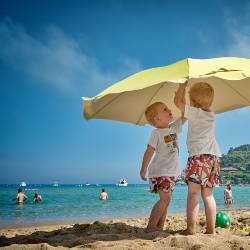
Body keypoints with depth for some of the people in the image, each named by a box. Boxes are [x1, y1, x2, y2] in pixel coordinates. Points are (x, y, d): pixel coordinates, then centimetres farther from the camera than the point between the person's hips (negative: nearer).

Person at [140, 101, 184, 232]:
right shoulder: (156, 133, -10)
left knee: (165, 200, 8)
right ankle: (151, 226, -12)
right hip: (159, 172, -8)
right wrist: (143, 169, -16)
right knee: (165, 199, -15)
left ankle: (159, 226, 14)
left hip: (170, 172, 8)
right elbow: (149, 151, -13)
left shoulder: (174, 127, 10)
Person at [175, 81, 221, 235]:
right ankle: (211, 229, 8)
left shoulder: (194, 112, -3)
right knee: (208, 195, 9)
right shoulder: (211, 115, 17)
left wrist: (184, 84, 8)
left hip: (199, 156, -7)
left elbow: (178, 101, -1)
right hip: (214, 157, 7)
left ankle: (191, 229, -14)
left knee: (193, 193, -9)